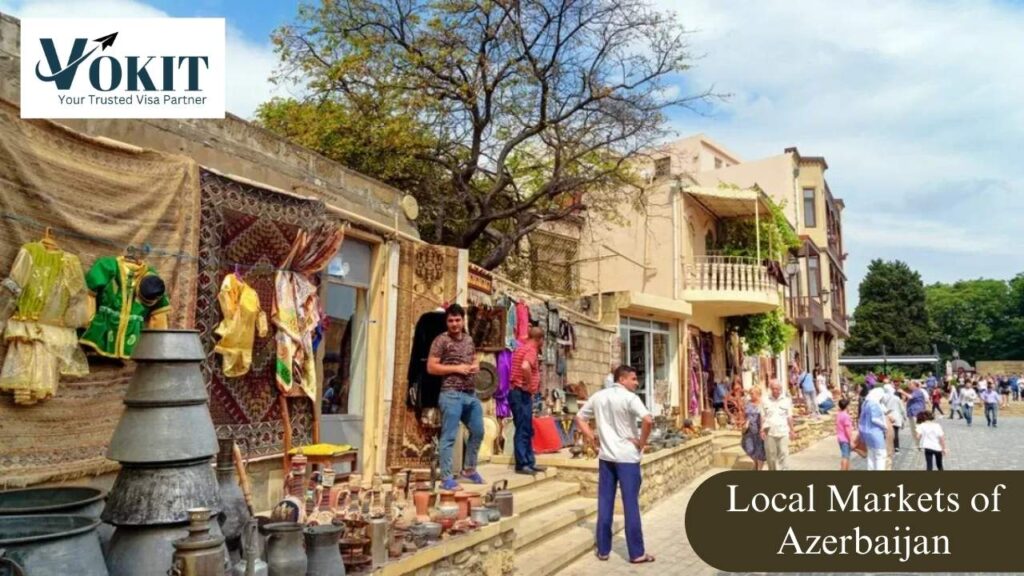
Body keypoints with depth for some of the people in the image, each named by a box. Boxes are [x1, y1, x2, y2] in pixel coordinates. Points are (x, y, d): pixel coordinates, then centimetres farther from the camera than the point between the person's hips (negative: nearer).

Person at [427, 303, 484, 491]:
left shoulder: (469, 340, 14)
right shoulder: (441, 340, -6)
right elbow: (431, 367, -11)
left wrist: (475, 367, 2)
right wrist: (456, 368, -15)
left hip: (471, 394, 7)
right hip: (451, 394, -7)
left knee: (478, 432, 14)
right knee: (449, 437, -5)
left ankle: (469, 469, 31)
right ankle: (446, 478, 0)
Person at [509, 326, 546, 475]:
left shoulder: (522, 348, 17)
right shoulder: (531, 350, -13)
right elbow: (525, 367, -33)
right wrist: (529, 385, -21)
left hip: (519, 392, 10)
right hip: (522, 394, -10)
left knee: (527, 430, 14)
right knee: (522, 430, -6)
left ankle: (529, 462, 19)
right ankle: (522, 464, -2)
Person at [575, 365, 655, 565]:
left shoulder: (598, 396, 6)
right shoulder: (630, 398, -12)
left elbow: (579, 418, 14)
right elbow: (648, 420, -25)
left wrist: (591, 439, 11)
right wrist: (641, 443, -12)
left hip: (605, 456, 5)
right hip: (627, 457, -5)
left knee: (605, 503, 10)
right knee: (630, 504, 2)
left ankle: (603, 550, 16)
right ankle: (637, 553, 9)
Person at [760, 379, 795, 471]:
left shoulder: (787, 400, 7)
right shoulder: (766, 401, 7)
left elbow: (789, 417, 9)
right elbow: (763, 417, 8)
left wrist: (791, 430, 6)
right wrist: (762, 430, 1)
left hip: (783, 432, -1)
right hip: (769, 432, 1)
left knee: (783, 454, -4)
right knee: (771, 454, 5)